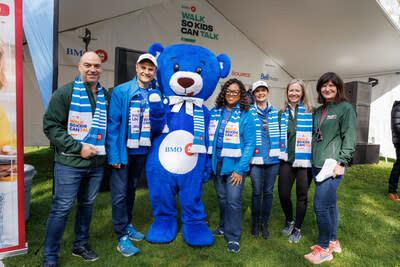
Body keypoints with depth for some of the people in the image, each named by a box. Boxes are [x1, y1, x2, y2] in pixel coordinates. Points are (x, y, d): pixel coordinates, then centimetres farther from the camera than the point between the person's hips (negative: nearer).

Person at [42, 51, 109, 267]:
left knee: (87, 204, 16)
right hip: (70, 163, -5)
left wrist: (106, 148, 5)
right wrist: (78, 148, -15)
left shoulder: (105, 95, 8)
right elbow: (51, 126, -10)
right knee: (61, 209, 2)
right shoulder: (65, 93, -6)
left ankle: (81, 245, 36)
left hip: (97, 164, 5)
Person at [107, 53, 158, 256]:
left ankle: (127, 225, 37)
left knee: (132, 189, 19)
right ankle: (122, 237, 16)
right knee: (120, 192, 2)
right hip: (123, 150, -3)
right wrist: (114, 154, -16)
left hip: (142, 151, 4)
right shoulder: (121, 91, -9)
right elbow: (113, 124, -11)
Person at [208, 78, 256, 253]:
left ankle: (233, 237, 13)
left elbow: (249, 144, -7)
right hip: (216, 163, 4)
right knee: (222, 198, 16)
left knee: (233, 200, -3)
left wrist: (240, 169, -13)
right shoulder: (215, 112, 7)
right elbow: (208, 136, 10)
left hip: (235, 164, -4)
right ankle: (223, 227, 37)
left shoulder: (245, 115, -4)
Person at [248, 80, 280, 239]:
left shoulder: (276, 112, 9)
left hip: (273, 159, 3)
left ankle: (264, 223, 25)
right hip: (256, 159, -2)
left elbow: (280, 133, 15)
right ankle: (255, 222, 22)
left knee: (268, 192, 9)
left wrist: (281, 154, 11)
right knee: (257, 191, 4)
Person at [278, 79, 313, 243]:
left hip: (304, 161, -2)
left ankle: (297, 228, 27)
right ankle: (289, 221, 30)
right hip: (287, 160, 3)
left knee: (301, 196, 8)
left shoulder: (311, 113, -2)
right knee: (283, 194, 1)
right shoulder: (282, 113, 9)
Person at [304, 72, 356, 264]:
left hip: (333, 165, -7)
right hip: (318, 165, 7)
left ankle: (324, 248, 8)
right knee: (330, 204, 16)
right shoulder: (318, 111, 16)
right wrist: (312, 159, 15)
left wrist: (341, 162, -16)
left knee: (321, 205, -8)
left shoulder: (345, 108, -4)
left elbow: (349, 137, -10)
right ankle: (333, 242, 30)